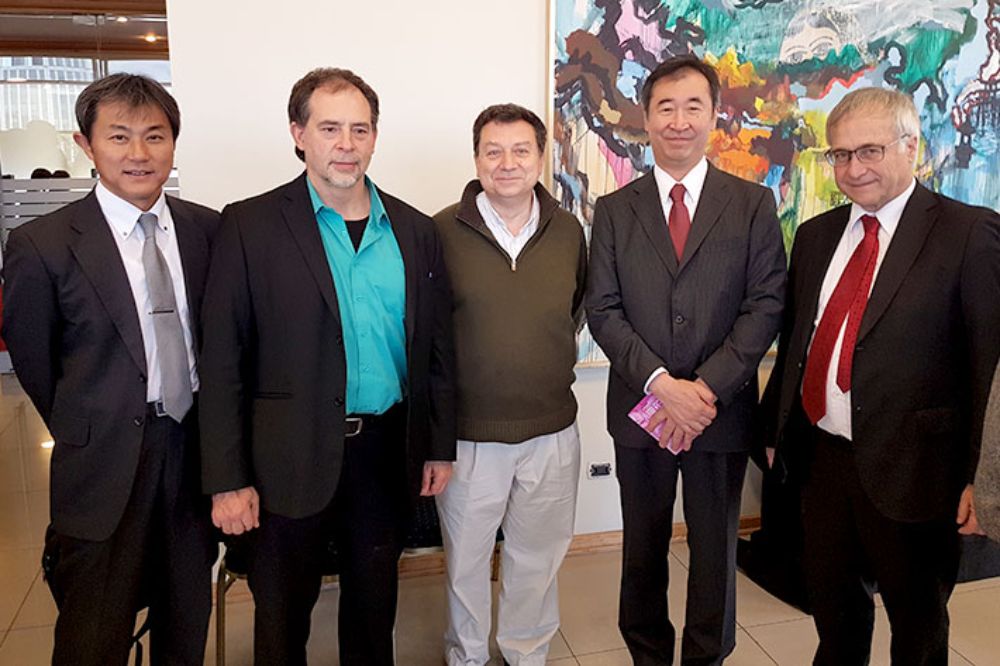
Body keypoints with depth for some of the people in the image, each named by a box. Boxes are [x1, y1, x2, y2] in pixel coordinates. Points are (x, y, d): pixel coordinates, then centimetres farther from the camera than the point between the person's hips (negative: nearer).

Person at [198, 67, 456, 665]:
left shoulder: (417, 232, 4)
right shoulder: (251, 225, -6)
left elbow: (437, 346, 7)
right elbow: (223, 361, -8)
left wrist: (441, 446, 6)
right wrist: (228, 479, -10)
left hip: (387, 452, 3)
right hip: (292, 458, -2)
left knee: (375, 605, 20)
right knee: (283, 611, 16)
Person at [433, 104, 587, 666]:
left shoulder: (569, 231, 1)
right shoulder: (443, 232, -9)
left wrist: (554, 360, 8)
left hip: (552, 431, 3)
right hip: (469, 434, -2)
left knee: (538, 557, 18)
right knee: (466, 560, 16)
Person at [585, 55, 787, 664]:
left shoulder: (754, 204, 1)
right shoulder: (614, 210, 3)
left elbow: (766, 305, -6)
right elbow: (603, 310, -4)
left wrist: (705, 387, -16)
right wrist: (662, 384, -15)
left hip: (720, 409, 0)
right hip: (641, 409, 1)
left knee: (716, 549, 14)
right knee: (643, 549, 16)